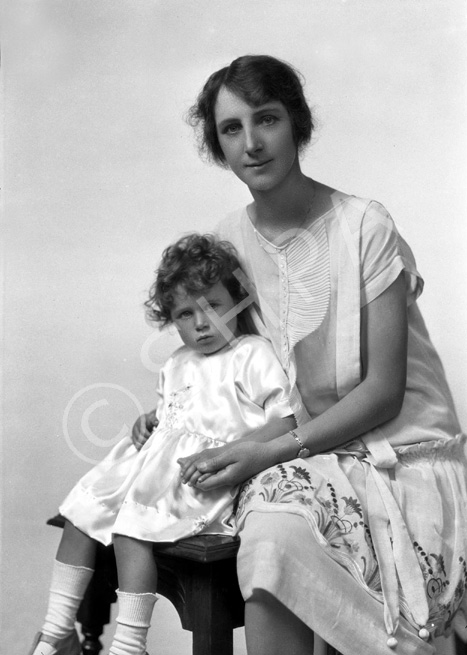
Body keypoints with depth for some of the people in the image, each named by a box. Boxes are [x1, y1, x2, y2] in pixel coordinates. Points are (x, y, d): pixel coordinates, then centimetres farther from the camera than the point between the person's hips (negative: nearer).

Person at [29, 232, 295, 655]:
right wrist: (147, 424, 5)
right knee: (82, 514, -1)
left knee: (130, 527, -25)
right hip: (161, 461, 8)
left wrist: (232, 453, -20)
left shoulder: (253, 354, -4)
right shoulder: (176, 366, 19)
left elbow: (288, 422, -11)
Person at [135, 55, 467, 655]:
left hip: (402, 446, -4)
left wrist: (270, 451, -19)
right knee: (271, 532, -29)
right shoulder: (231, 238, 4)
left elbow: (383, 391, -13)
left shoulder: (364, 226, -12)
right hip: (299, 454, 4)